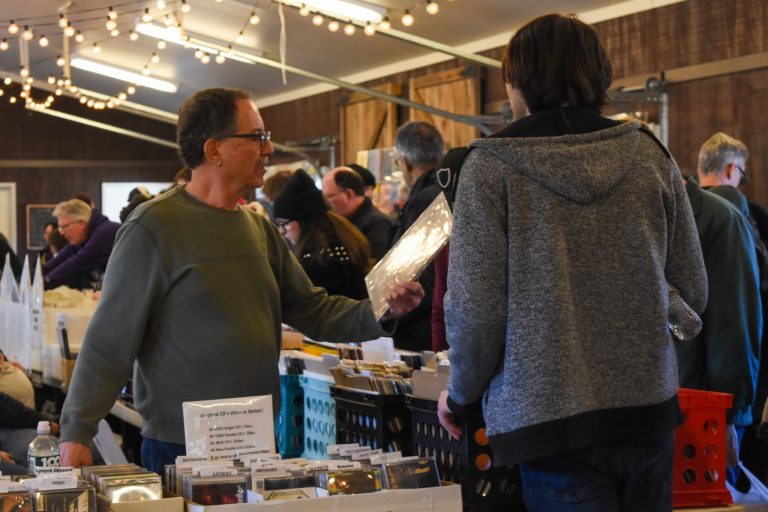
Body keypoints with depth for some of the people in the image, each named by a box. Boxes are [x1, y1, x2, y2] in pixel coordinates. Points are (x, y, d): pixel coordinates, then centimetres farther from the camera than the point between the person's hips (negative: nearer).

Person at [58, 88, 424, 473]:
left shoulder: (258, 228, 11)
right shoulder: (153, 227, -11)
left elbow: (309, 308, 14)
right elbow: (110, 339, -11)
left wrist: (379, 311, -2)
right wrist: (76, 432, -14)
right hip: (180, 447, -6)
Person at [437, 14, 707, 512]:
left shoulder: (492, 167, -8)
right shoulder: (650, 154, 2)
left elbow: (476, 309, -11)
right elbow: (693, 292, 6)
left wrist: (462, 395, 6)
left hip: (553, 419, -4)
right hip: (651, 411, 4)